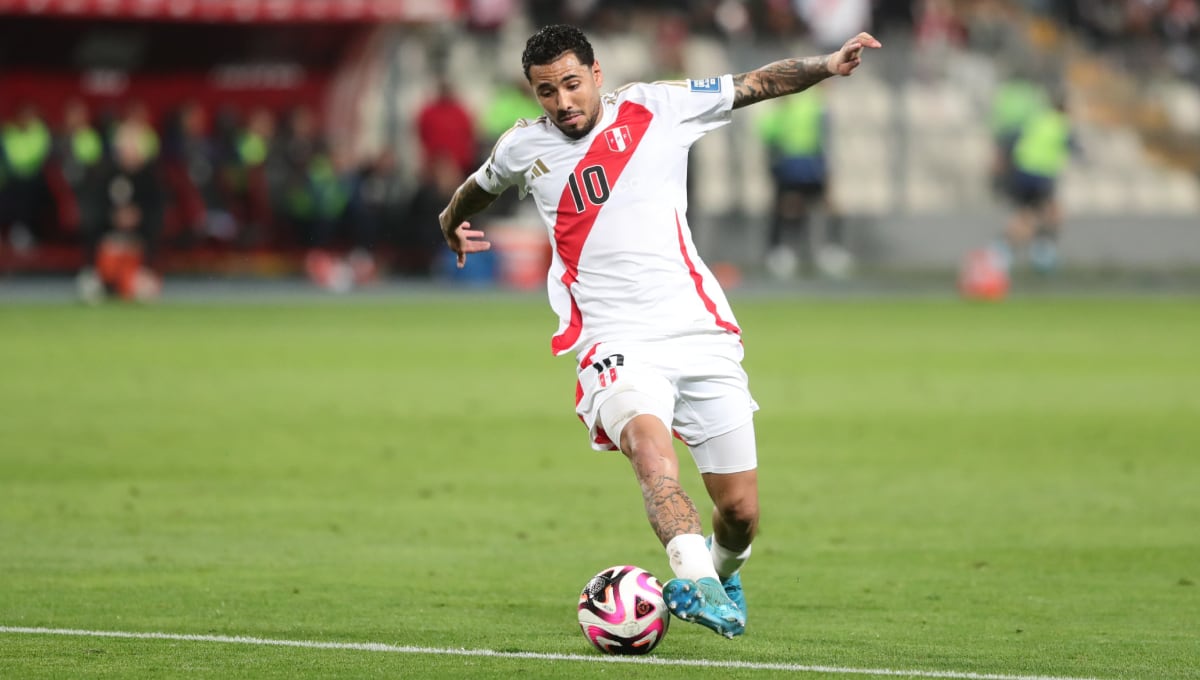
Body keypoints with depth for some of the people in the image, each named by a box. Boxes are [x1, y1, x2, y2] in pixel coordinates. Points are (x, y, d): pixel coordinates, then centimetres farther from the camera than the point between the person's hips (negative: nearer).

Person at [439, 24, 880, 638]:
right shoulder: (524, 149, 10)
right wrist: (453, 223, 52)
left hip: (701, 332, 1)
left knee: (740, 511, 1)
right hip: (615, 342, -1)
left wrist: (826, 66, -3)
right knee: (646, 434, -36)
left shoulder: (654, 111, 6)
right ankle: (695, 578, -53)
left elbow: (755, 85, 10)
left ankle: (721, 570, 36)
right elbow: (478, 188, 33)